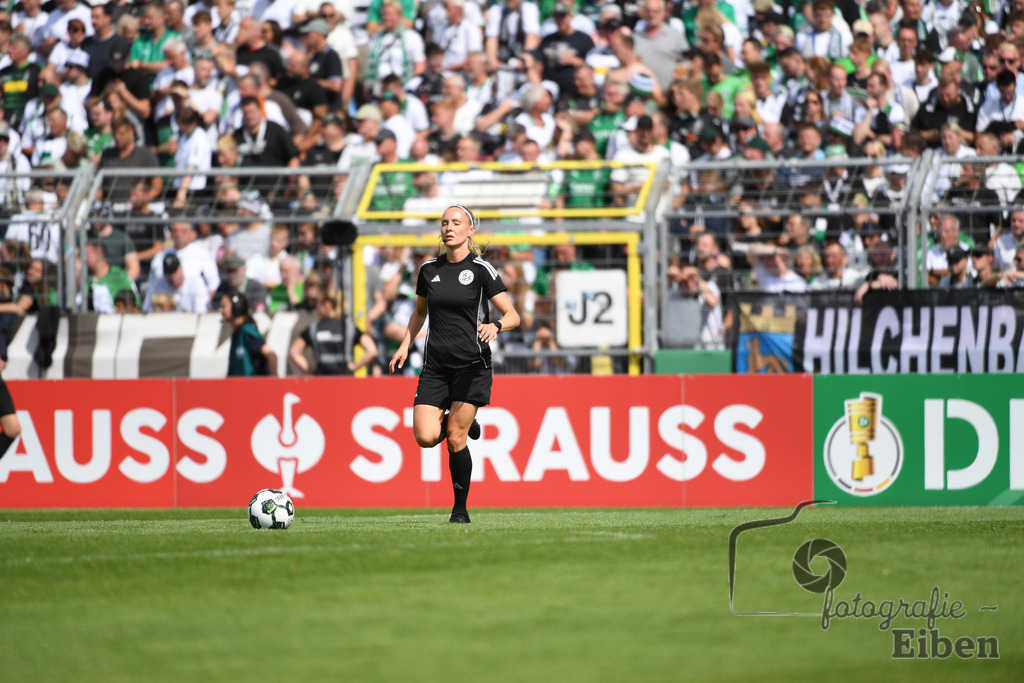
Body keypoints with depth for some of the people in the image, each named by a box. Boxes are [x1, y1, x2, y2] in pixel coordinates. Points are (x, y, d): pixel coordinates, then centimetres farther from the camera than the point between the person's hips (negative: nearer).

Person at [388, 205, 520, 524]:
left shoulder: (480, 269, -4)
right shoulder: (429, 270, 9)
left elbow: (513, 315, -5)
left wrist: (495, 325, -26)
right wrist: (405, 344, 13)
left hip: (471, 365, -4)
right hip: (436, 365, 4)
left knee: (455, 438, -6)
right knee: (426, 437, -11)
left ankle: (460, 509, 9)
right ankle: (461, 421, 24)